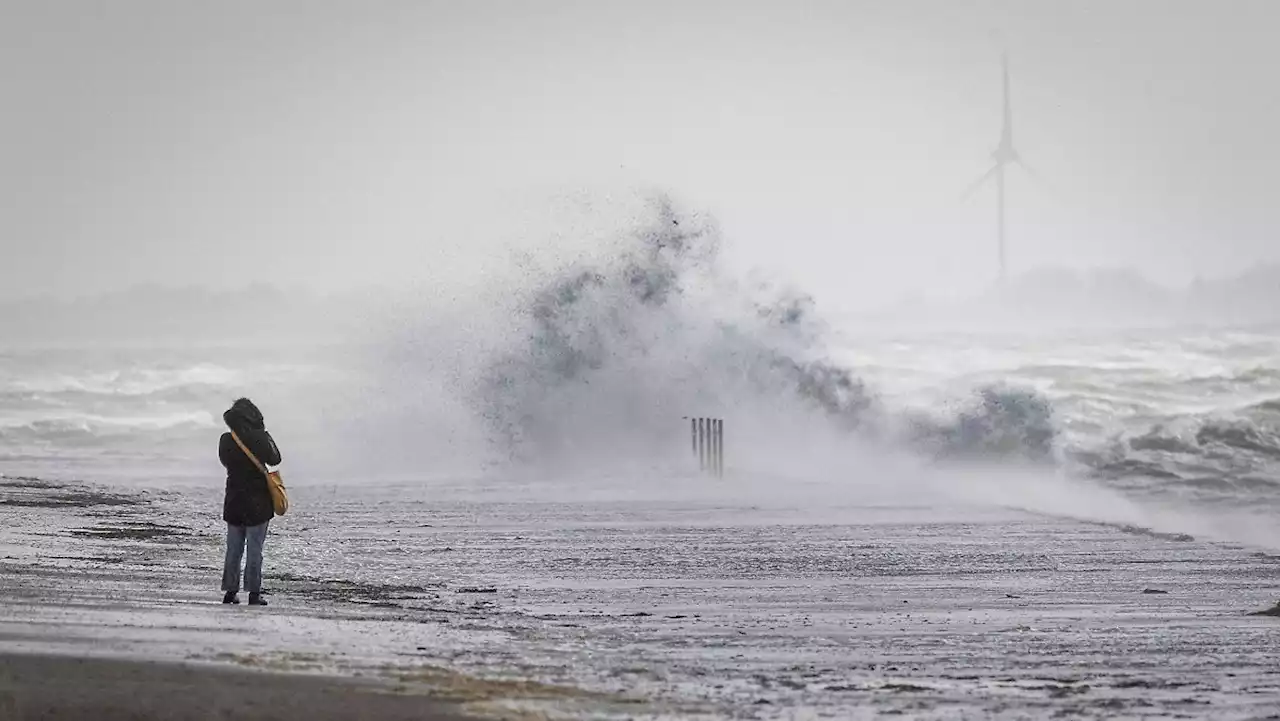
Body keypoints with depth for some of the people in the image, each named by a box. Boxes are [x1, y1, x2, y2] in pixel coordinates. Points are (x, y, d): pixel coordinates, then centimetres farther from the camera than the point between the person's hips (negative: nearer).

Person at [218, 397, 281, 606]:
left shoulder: (225, 440, -2)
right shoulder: (258, 438, -16)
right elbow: (274, 459, -4)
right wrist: (266, 435, 9)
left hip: (233, 501, 4)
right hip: (258, 501, -4)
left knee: (233, 549, 12)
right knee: (255, 549, -1)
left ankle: (230, 591, 12)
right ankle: (253, 593, -2)